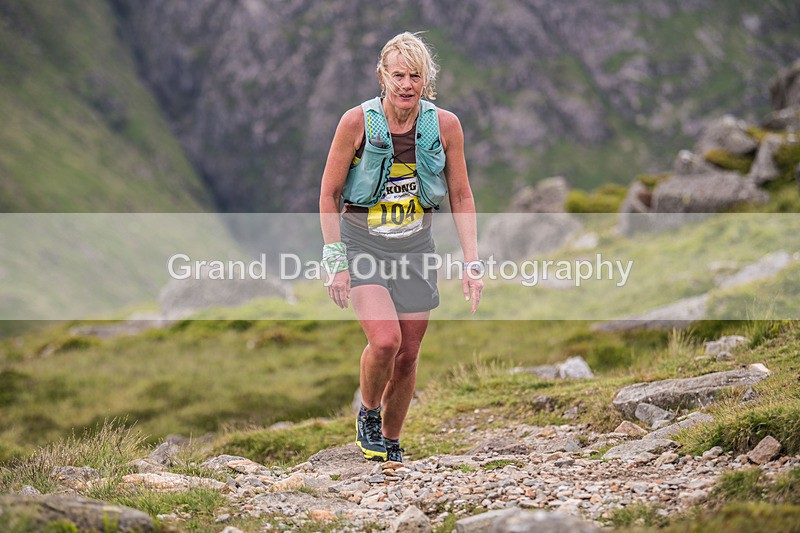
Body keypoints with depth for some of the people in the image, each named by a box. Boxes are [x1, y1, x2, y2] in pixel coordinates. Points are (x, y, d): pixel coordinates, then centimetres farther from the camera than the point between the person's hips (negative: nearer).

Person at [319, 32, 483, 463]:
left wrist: (472, 262, -3)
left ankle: (390, 442, 28)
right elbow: (329, 195, -6)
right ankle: (367, 412, 10)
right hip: (362, 244, -3)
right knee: (385, 340, -21)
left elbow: (461, 197, 3)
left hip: (415, 247, 3)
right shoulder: (357, 122, -14)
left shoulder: (445, 125, -6)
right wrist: (335, 262, -11)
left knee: (407, 354, 5)